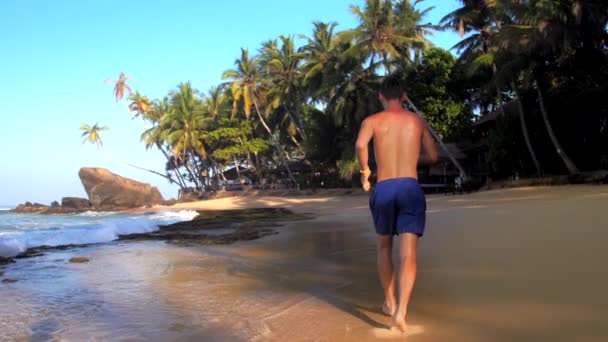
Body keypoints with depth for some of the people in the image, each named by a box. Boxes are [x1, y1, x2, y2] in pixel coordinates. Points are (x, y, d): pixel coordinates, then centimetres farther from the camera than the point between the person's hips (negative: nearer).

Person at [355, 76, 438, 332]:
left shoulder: (372, 121, 7)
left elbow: (360, 145, -14)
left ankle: (390, 302, 31)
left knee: (384, 246, 22)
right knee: (408, 255, -8)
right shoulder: (418, 121, 15)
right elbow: (433, 156, 21)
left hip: (383, 190, 0)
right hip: (411, 189, 0)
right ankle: (401, 311, -24)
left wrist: (364, 172, 1)